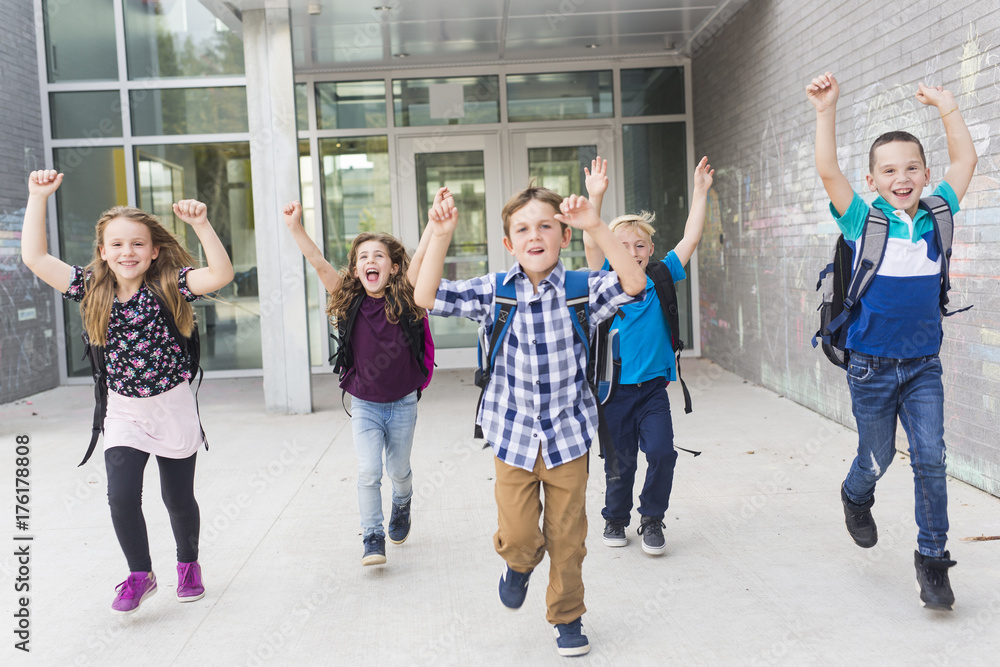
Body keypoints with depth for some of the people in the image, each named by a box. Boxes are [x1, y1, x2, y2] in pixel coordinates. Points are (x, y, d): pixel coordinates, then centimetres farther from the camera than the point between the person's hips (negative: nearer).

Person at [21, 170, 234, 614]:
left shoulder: (168, 286, -12)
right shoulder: (92, 290, -4)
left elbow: (221, 274, -27)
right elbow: (34, 258, -10)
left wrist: (201, 224, -36)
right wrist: (37, 197, -12)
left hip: (173, 408, -2)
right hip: (123, 411, 2)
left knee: (178, 498, 12)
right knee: (121, 496, -11)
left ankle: (188, 565, 38)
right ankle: (140, 576, 14)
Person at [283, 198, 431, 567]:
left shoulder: (403, 300, -11)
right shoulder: (351, 302, -8)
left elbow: (421, 256, -23)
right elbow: (320, 265, -19)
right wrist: (295, 228, -31)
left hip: (402, 403, 0)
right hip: (364, 404, 0)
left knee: (398, 470, 16)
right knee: (368, 472, -9)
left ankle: (401, 507, 46)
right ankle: (373, 537, 6)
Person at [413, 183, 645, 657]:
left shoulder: (580, 290, -8)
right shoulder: (493, 292, -5)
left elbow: (634, 284, -25)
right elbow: (427, 298, -12)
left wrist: (596, 227, -34)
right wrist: (440, 235, -24)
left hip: (568, 437, 0)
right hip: (513, 436, 0)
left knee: (567, 537, 11)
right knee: (516, 536, -2)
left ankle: (567, 617, 35)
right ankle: (520, 563, 36)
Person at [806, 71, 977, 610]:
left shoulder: (935, 216, 1)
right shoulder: (864, 221, -8)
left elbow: (965, 161, 12)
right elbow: (827, 171, -19)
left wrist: (946, 107, 7)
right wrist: (826, 111, -28)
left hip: (923, 365, 2)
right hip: (872, 366, -2)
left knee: (931, 459, -1)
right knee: (876, 458, 11)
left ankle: (932, 557, 13)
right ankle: (856, 497, 45)